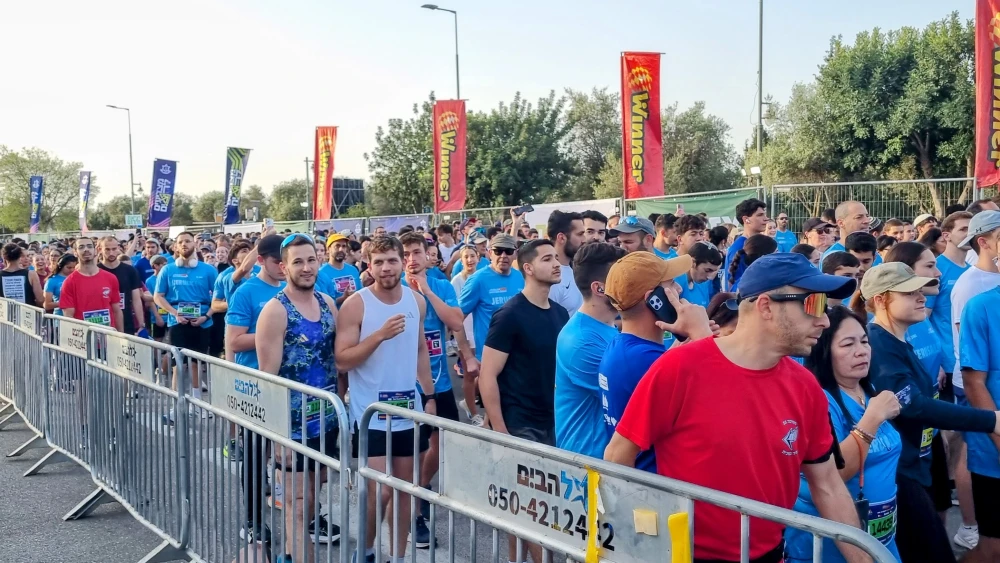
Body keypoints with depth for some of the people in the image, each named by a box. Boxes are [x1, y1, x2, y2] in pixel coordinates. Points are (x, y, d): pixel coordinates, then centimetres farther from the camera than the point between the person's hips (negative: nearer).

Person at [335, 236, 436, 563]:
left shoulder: (417, 301, 3)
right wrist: (380, 335, -27)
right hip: (371, 414, -5)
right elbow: (342, 361, -16)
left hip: (409, 411, 5)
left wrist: (429, 395, 10)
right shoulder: (355, 305, -12)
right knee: (379, 490, -5)